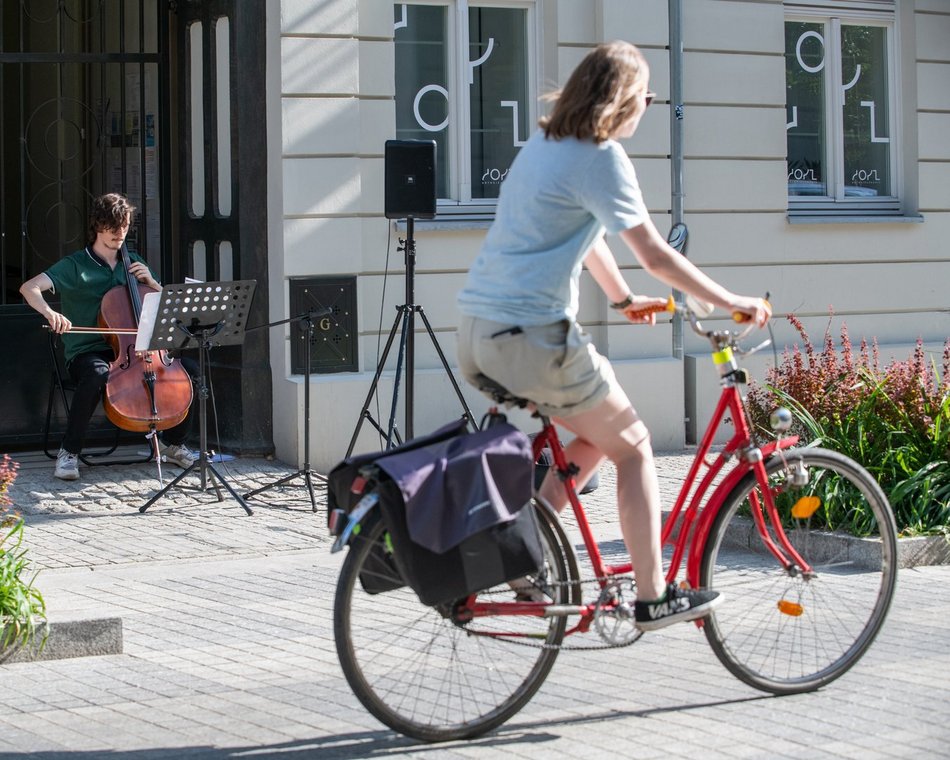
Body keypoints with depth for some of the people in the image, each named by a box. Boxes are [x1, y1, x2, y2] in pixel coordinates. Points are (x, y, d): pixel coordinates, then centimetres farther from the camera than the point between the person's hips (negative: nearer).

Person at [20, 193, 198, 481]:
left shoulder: (133, 263, 13)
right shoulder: (75, 266, -3)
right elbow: (29, 288, -17)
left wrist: (151, 282, -4)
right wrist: (50, 312, -38)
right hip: (86, 352, -5)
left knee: (190, 369, -14)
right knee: (97, 374, -41)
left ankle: (173, 443, 6)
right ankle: (69, 452, -24)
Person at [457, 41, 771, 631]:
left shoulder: (544, 145, 18)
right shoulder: (601, 157, -10)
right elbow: (654, 254, -10)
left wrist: (624, 298, 41)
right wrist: (732, 303, -1)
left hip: (477, 333, 9)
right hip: (533, 337, -9)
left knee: (598, 435, 22)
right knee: (633, 445, 7)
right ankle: (654, 597, 10)